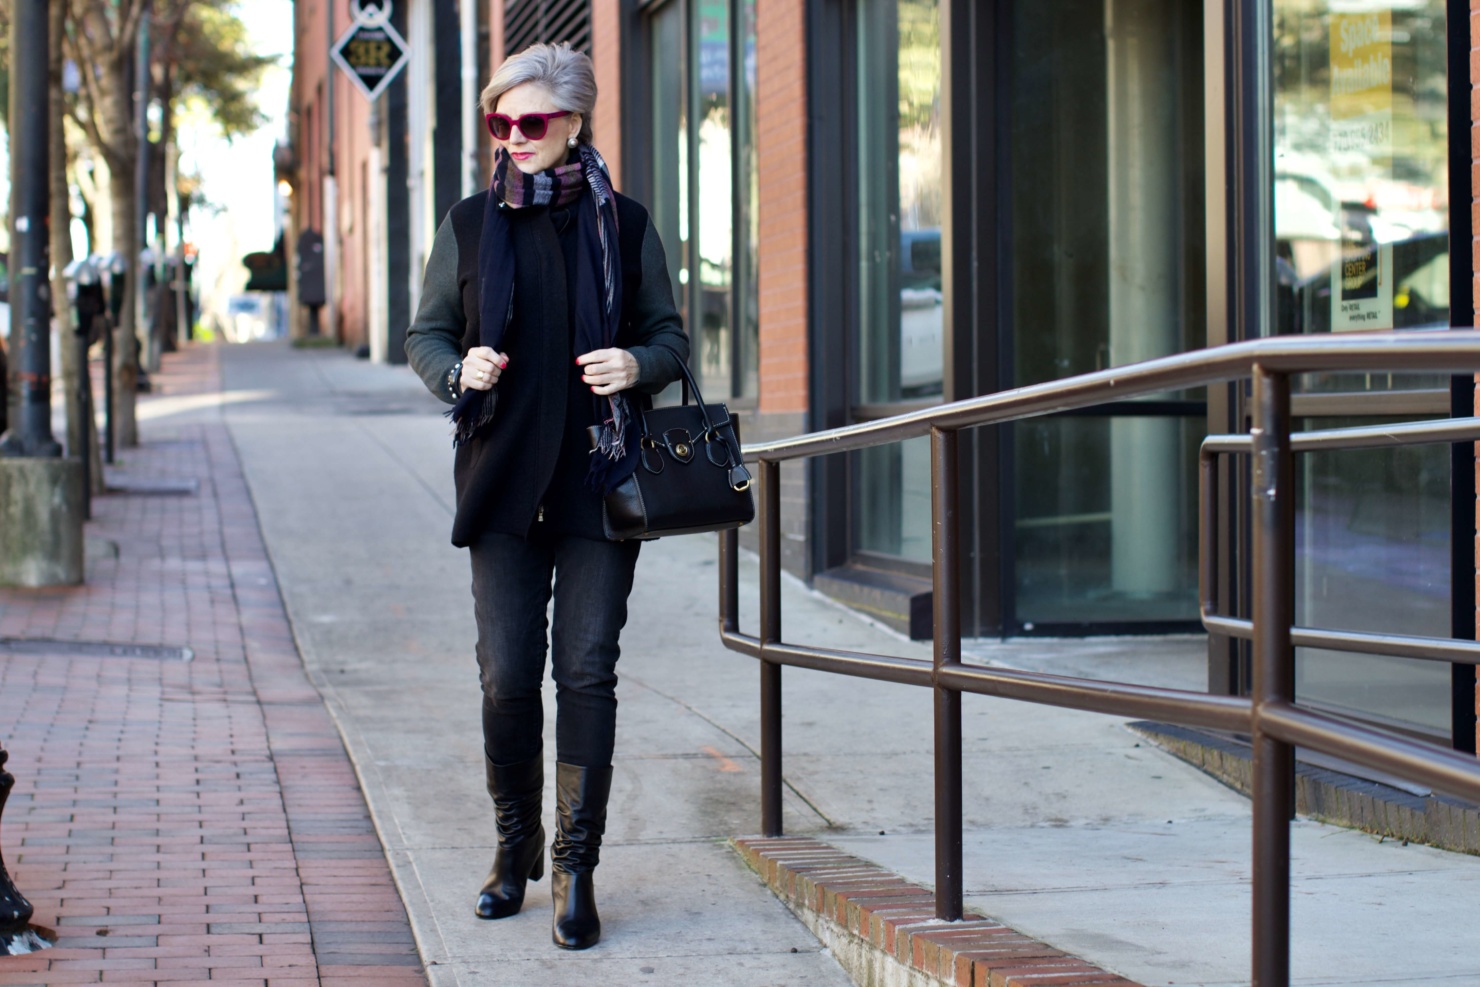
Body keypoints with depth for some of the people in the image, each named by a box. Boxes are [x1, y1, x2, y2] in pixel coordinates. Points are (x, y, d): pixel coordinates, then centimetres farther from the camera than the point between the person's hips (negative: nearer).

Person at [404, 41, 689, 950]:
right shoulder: (471, 226, 8)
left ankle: (577, 867, 2)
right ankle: (516, 847, 20)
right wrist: (459, 372, -10)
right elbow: (426, 334, 12)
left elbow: (671, 333, 10)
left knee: (587, 670, -4)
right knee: (506, 677, -1)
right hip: (503, 482, 1)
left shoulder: (624, 225, 5)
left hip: (599, 480, -1)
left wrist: (639, 364, -12)